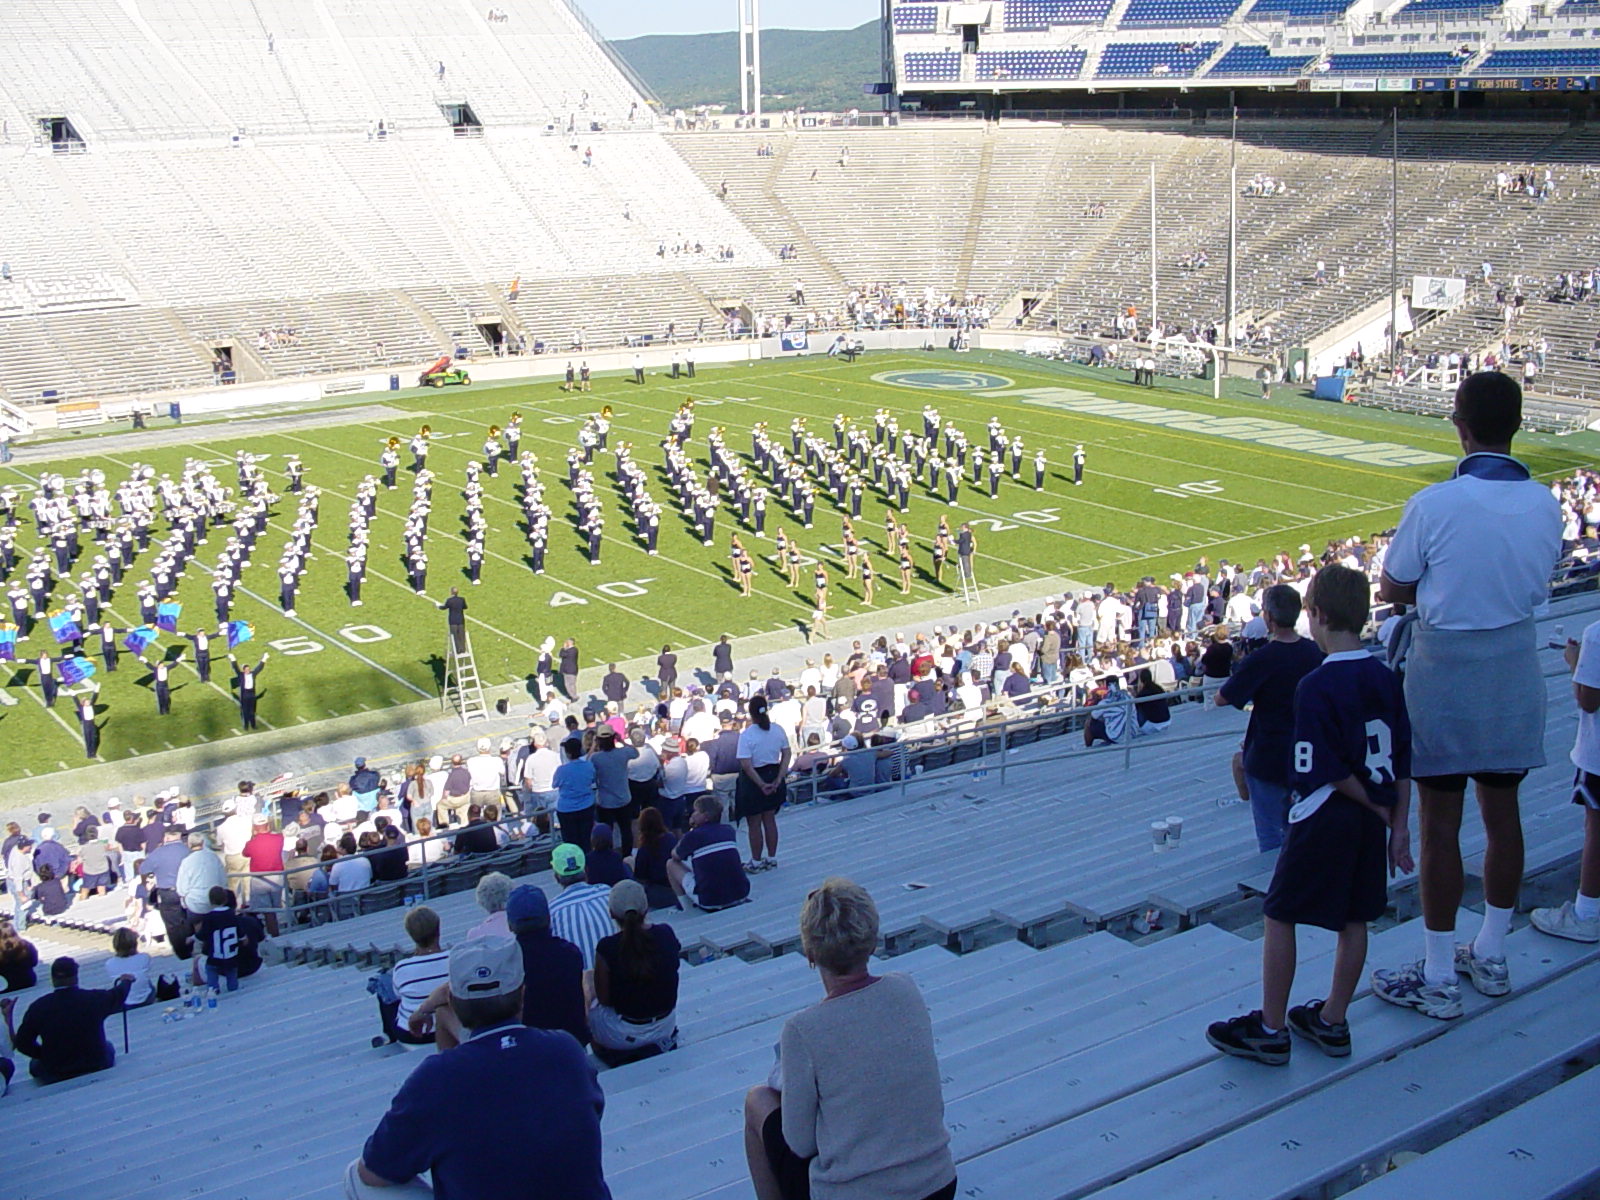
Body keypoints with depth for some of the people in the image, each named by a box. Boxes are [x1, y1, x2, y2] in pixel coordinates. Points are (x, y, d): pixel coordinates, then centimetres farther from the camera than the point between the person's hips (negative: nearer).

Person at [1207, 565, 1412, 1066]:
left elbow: (1327, 770, -20)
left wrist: (1377, 809, -7)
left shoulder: (1316, 686, -18)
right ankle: (1332, 1023, 27)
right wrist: (1397, 823, 9)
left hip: (1323, 819, -7)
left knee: (1280, 915, 4)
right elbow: (1402, 762, 5)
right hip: (1372, 821, 7)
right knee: (1353, 919, 15)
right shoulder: (1387, 678, 2)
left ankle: (1270, 1030, 10)